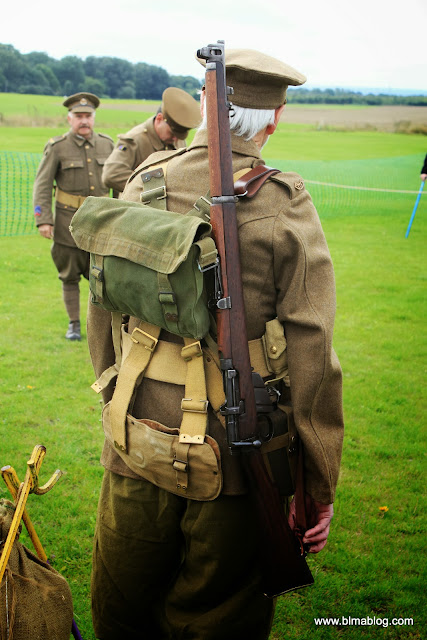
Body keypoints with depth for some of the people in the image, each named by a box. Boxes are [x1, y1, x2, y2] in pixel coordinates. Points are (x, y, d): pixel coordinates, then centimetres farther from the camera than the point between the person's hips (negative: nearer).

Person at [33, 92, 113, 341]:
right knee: (70, 275, 6)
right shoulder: (57, 147, -4)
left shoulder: (107, 144, 6)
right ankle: (74, 324, 18)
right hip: (68, 221, -2)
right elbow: (42, 185, -5)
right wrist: (43, 220, -13)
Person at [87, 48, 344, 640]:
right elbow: (311, 355, -14)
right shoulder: (285, 205, -12)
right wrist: (319, 486, -4)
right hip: (239, 452, -2)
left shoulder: (143, 182, -2)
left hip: (141, 443, 3)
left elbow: (103, 312, 6)